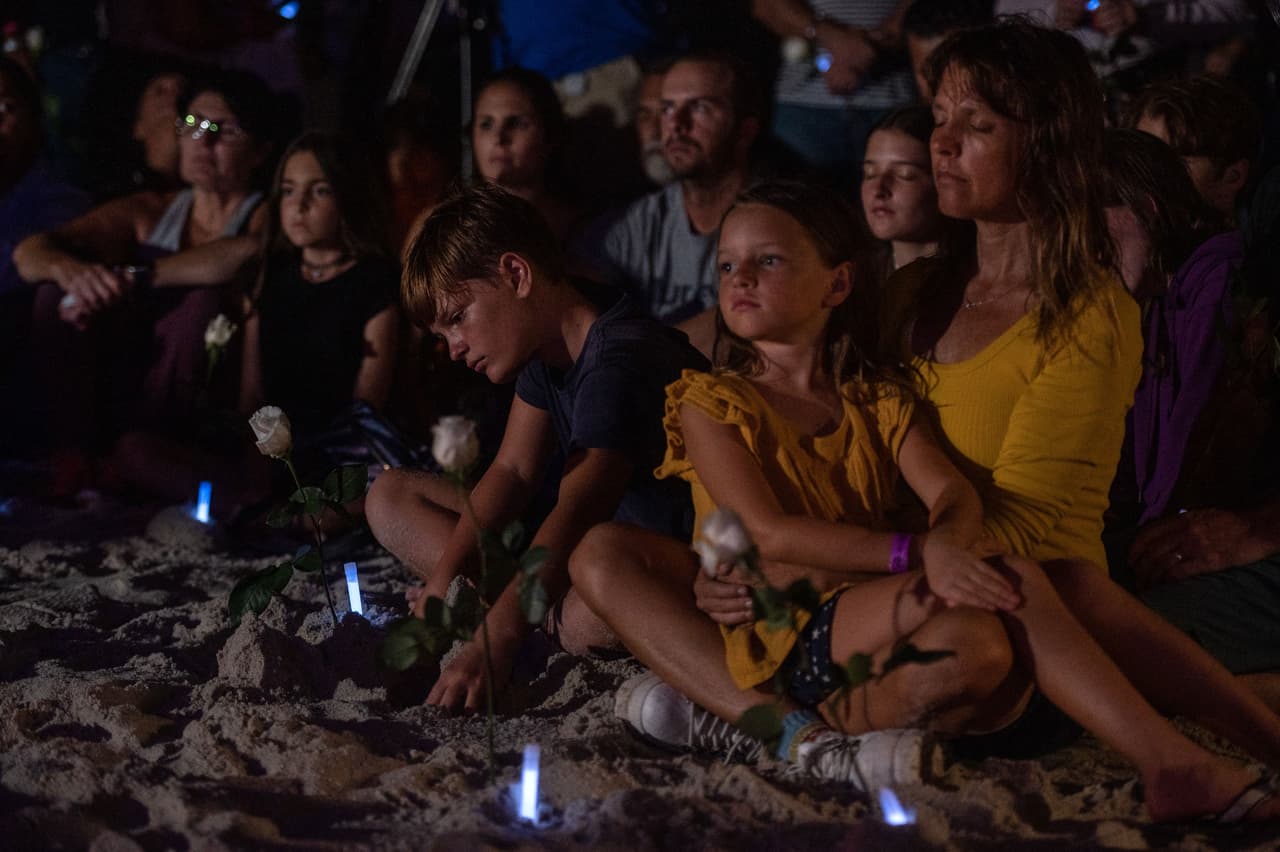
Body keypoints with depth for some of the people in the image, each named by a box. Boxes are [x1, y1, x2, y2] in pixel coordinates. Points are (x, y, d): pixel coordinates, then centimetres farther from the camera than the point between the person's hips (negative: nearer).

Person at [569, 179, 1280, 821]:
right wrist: (914, 554, -22)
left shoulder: (879, 402, 22)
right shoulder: (709, 401, 11)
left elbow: (955, 494, 2)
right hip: (763, 628, 1)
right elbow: (770, 533, -7)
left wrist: (944, 544, -26)